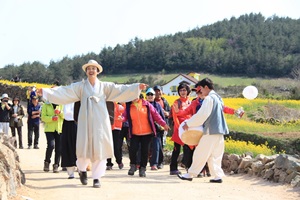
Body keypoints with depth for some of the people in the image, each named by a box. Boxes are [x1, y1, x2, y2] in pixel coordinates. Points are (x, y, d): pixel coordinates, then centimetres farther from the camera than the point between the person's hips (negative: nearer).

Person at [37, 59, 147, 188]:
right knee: (84, 146, -2)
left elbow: (120, 89, 1)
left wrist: (137, 87, -11)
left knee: (99, 148, -3)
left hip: (100, 121, 1)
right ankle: (82, 170, 27)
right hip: (85, 121, 0)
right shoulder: (80, 86, 7)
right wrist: (45, 91, -10)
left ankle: (97, 178, 5)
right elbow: (64, 91, 0)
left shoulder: (104, 86, 9)